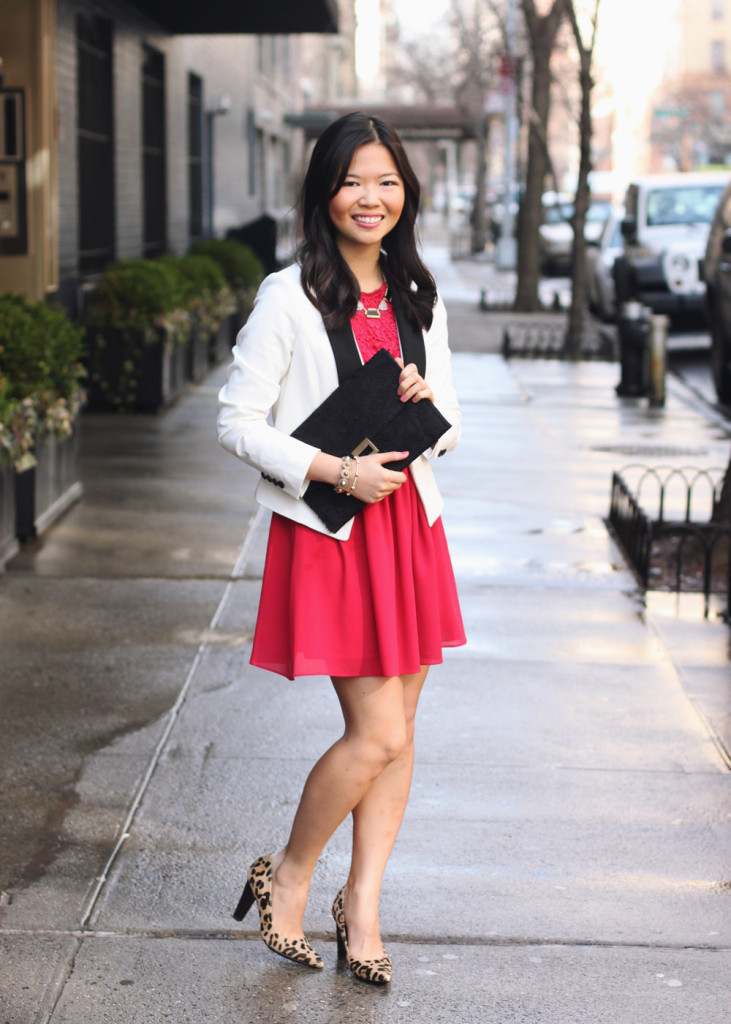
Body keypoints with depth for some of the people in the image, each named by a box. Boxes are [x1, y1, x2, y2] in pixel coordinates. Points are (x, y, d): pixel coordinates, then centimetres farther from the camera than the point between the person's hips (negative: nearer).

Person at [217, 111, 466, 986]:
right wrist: (333, 470, -19)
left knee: (398, 728, 8)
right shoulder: (289, 297, -7)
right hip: (327, 530, -6)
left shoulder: (419, 299, 10)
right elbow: (237, 422, -8)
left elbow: (449, 431, 15)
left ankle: (362, 902, 21)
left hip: (408, 522, 6)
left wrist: (430, 404, -8)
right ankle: (287, 876, 15)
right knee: (376, 733, -8)